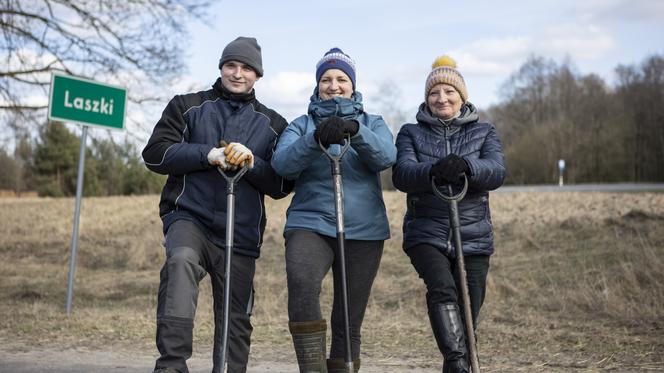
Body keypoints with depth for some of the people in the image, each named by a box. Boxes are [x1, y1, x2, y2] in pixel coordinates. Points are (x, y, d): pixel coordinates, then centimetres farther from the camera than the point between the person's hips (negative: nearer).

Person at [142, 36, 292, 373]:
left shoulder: (272, 124, 14)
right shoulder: (188, 106, 12)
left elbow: (281, 186, 7)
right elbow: (155, 154, 1)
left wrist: (251, 163, -13)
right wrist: (207, 155, -13)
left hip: (242, 232, 3)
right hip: (190, 216, -2)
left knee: (236, 320, 5)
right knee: (181, 259, -34)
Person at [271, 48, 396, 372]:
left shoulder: (372, 123, 14)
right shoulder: (302, 124, 12)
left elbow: (386, 157, -8)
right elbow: (282, 164, -8)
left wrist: (355, 131, -27)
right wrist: (316, 140, -25)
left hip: (364, 230, 2)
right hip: (310, 223, -1)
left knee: (348, 323, 3)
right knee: (301, 281, -32)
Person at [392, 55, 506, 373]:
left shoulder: (484, 132, 11)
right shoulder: (411, 133, 10)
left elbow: (496, 171, -9)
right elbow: (402, 174, -10)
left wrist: (466, 166, -31)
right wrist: (433, 171, -31)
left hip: (473, 238, 2)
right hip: (426, 235, -1)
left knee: (467, 314, 3)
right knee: (442, 289, -28)